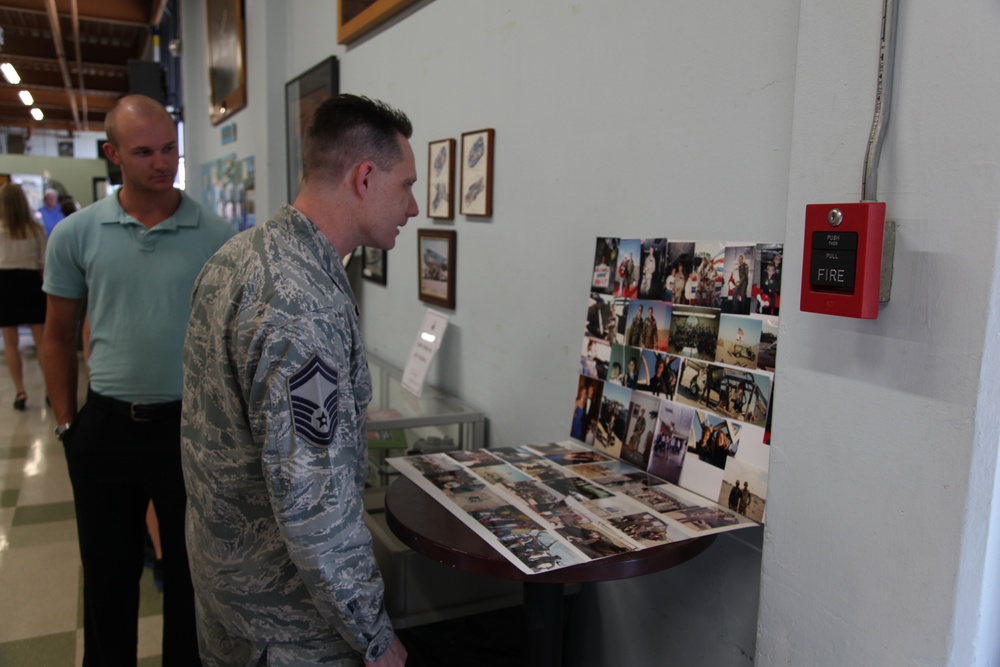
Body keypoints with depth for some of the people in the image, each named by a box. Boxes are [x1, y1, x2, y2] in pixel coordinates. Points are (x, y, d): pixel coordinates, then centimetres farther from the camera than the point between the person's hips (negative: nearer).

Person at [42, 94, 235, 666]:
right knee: (108, 576, 17)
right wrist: (67, 423, 3)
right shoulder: (76, 235, -1)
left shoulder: (217, 237, -6)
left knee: (191, 573, 14)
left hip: (191, 425, -1)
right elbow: (60, 335, 7)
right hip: (105, 427, 2)